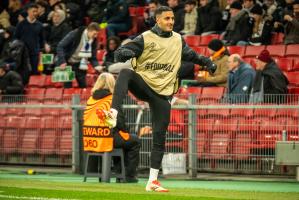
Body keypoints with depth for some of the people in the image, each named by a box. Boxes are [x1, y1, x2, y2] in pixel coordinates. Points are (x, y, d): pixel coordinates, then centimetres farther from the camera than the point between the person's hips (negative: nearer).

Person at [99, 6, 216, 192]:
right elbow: (119, 54, -10)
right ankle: (114, 114, -52)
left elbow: (190, 54, 27)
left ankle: (153, 181, 7)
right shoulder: (145, 38, -4)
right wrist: (127, 53, -33)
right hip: (143, 85, -3)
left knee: (160, 136, 0)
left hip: (163, 94, 3)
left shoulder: (178, 39, 10)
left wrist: (206, 62, 10)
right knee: (125, 73, -36)